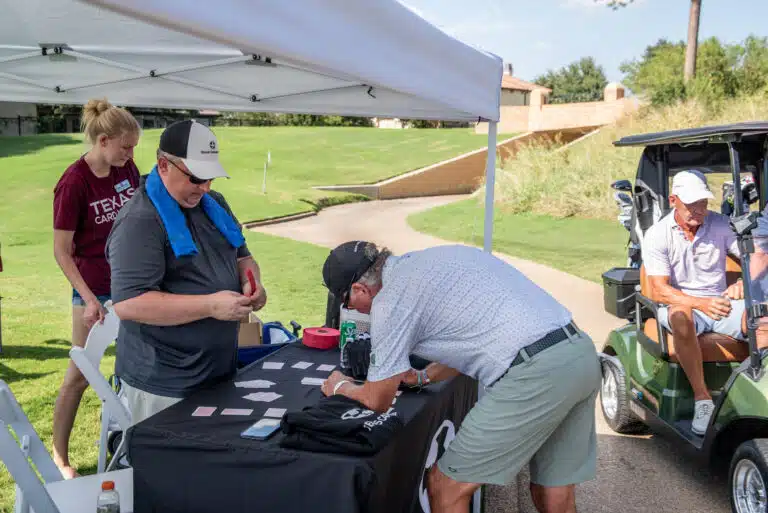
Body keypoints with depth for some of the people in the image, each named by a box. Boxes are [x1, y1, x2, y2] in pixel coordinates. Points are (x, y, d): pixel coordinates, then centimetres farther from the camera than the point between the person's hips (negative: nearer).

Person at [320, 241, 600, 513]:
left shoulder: (390, 299, -3)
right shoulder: (429, 260, 22)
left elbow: (377, 401, 7)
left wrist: (341, 387, 27)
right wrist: (423, 376, 41)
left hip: (536, 372, -9)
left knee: (446, 486, 6)